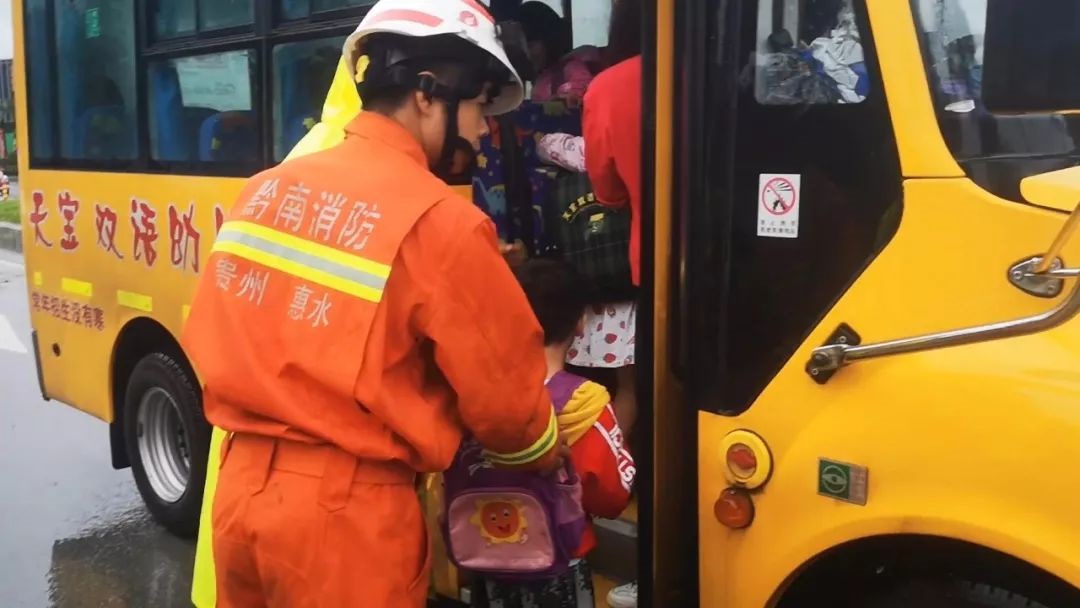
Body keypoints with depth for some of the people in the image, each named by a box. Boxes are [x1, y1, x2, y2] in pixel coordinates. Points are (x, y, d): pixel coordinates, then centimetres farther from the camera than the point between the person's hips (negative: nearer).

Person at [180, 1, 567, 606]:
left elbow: (209, 343, 9)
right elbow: (504, 397, -9)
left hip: (242, 489, 6)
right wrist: (551, 457, 12)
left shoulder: (265, 191, 2)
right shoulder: (438, 222, -17)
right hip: (343, 514, -6)